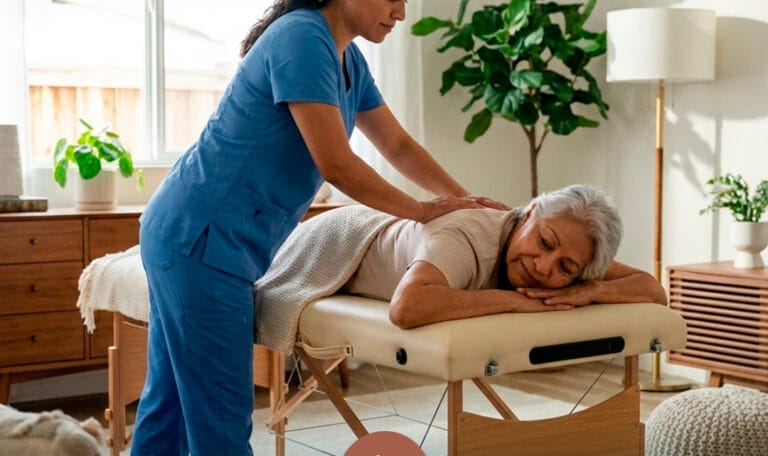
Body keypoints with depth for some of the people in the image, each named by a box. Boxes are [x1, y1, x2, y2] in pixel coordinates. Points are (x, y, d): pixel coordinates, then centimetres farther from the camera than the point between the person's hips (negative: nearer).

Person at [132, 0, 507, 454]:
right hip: (200, 240, -10)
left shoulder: (348, 58, 12)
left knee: (170, 403, 15)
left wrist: (466, 199, 9)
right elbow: (337, 165, -20)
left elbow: (399, 145, 20)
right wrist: (424, 210, -7)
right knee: (221, 418, -6)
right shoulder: (302, 38, -17)